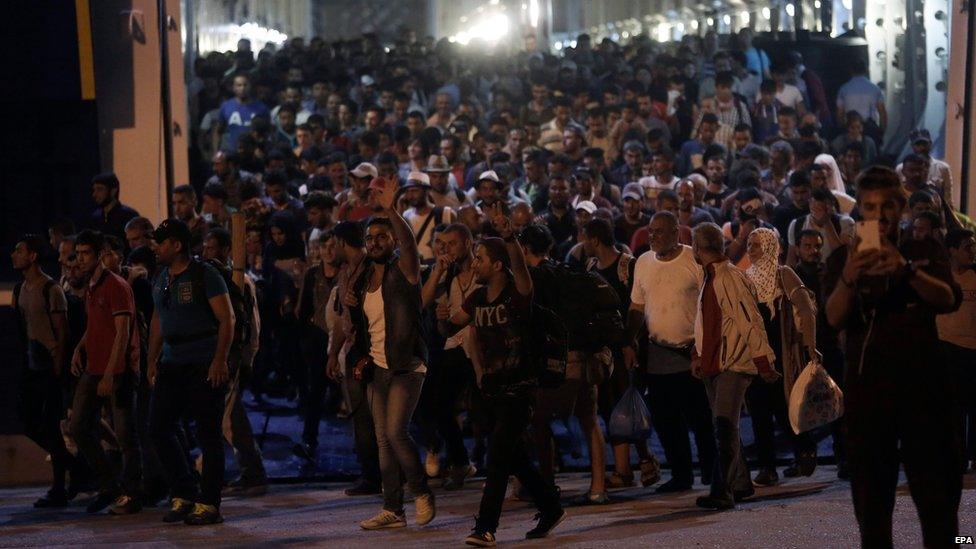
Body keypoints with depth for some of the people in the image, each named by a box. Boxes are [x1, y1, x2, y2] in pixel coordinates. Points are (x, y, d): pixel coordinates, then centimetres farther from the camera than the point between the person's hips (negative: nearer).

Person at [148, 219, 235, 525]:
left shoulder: (205, 276, -8)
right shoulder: (161, 279, 13)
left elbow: (226, 320, -11)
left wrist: (220, 361, -19)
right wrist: (152, 359, 14)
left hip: (205, 365, -7)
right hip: (172, 363, 7)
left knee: (208, 433, -3)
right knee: (159, 428, 3)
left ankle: (209, 504, 3)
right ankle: (184, 495, 15)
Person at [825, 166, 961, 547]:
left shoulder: (926, 252, 10)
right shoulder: (844, 258, 9)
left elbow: (949, 300, -9)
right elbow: (834, 318, -8)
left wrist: (907, 269, -28)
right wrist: (849, 278, -30)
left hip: (923, 383, 0)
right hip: (867, 385, 1)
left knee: (938, 492, -5)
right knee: (871, 493, 0)